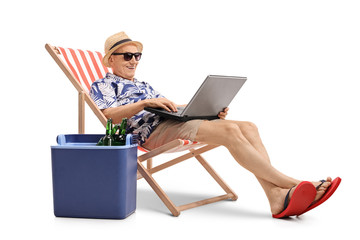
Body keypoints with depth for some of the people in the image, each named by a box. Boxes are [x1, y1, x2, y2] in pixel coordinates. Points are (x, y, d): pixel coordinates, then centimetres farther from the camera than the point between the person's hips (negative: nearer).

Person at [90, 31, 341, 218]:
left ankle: (277, 196, -28)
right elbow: (110, 116, -6)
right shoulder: (103, 86, 14)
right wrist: (146, 103, -19)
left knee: (247, 126, -14)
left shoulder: (144, 86, 36)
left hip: (172, 123, 8)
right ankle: (290, 183, -28)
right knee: (229, 130, -28)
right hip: (152, 131, -8)